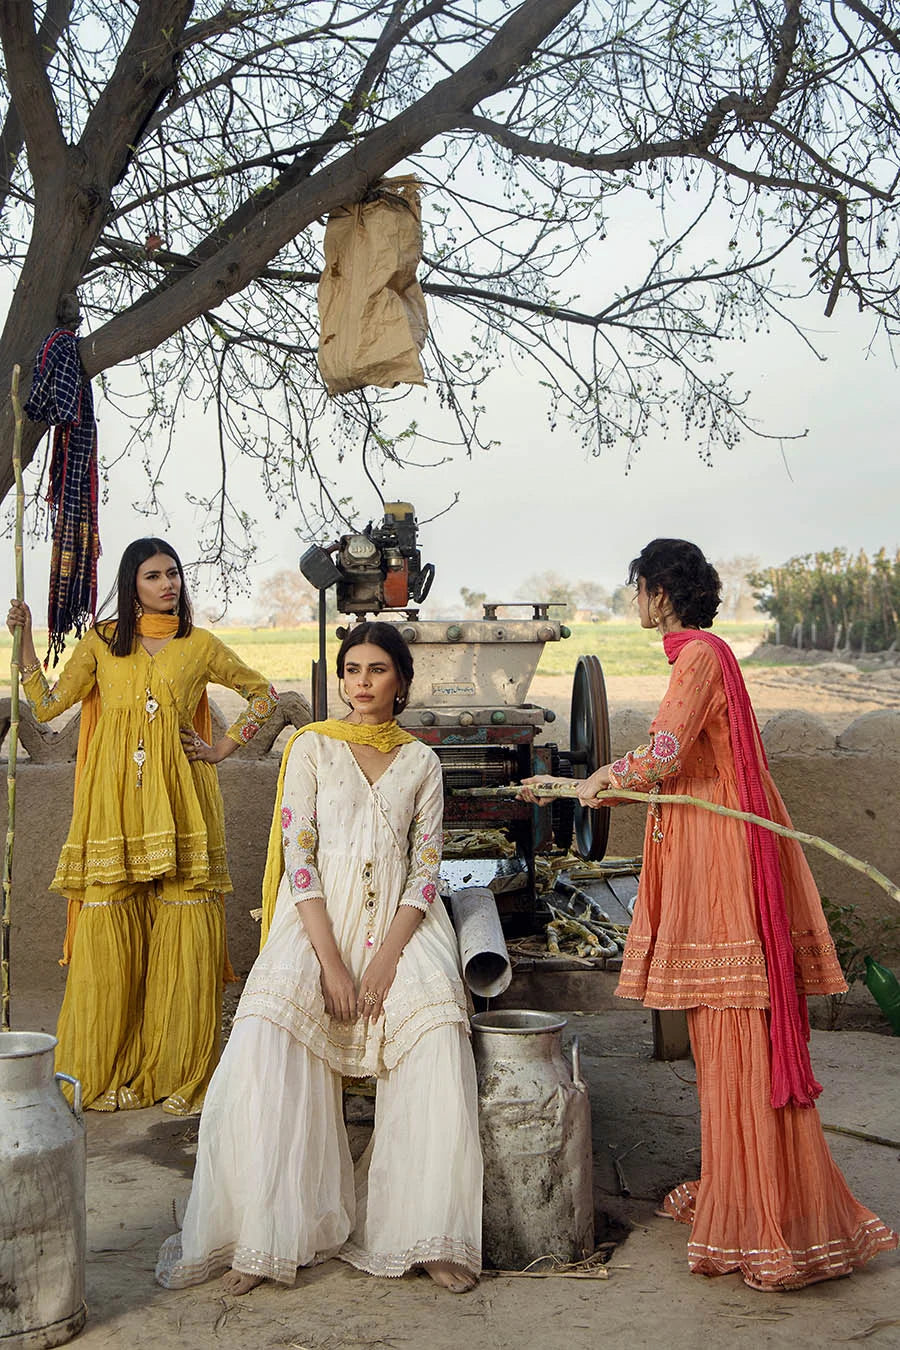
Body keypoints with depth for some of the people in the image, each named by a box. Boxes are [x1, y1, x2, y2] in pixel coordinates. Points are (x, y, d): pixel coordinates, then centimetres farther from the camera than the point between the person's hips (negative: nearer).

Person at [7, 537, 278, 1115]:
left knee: (184, 938, -3)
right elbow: (48, 707, 7)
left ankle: (181, 1073, 6)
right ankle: (107, 1073, 9)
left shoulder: (200, 645, 10)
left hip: (180, 801, 0)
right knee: (107, 935, -3)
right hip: (114, 803, 0)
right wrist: (25, 639, 1)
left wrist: (226, 747, 10)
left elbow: (263, 692, 20)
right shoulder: (101, 642, 12)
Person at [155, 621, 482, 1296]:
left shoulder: (422, 761, 12)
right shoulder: (312, 746, 8)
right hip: (319, 919, -1)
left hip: (399, 923, 1)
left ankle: (428, 1233, -21)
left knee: (439, 1033, -29)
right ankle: (264, 1236, -23)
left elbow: (426, 869, 5)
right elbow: (298, 854, -1)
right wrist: (330, 960, -14)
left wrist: (386, 958, -12)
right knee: (267, 1035, -30)